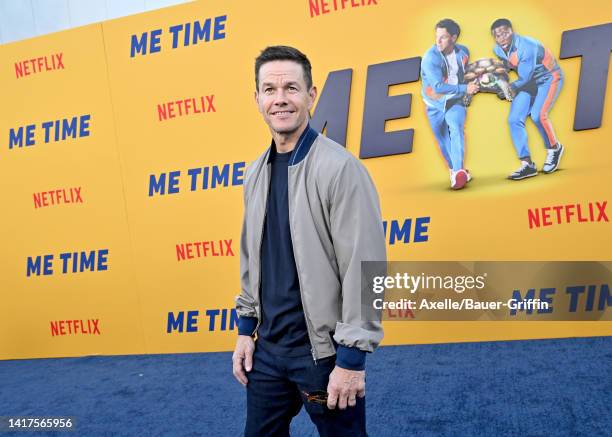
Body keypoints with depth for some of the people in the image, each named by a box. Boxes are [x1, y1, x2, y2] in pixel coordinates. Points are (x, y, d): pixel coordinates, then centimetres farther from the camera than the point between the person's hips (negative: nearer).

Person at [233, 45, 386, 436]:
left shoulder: (340, 168, -16)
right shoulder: (256, 173, 6)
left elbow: (364, 269, -18)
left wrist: (352, 359, -16)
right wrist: (246, 329, 12)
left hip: (323, 350, -6)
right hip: (267, 348, 6)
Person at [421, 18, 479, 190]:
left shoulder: (463, 52, -3)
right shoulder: (430, 58, -20)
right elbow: (438, 87, -26)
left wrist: (468, 90, 7)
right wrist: (464, 89, -24)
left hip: (455, 101, 1)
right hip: (435, 105, -1)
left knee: (456, 129, -25)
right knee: (443, 141, 9)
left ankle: (458, 171, -34)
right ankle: (455, 170, 32)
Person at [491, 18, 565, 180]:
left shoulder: (527, 46, -31)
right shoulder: (498, 50, -9)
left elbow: (525, 78, -27)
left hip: (548, 78, -7)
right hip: (528, 81, 7)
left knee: (537, 115, -26)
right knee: (514, 120, -8)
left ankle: (554, 148, 3)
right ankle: (527, 165, -3)